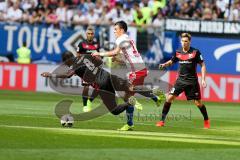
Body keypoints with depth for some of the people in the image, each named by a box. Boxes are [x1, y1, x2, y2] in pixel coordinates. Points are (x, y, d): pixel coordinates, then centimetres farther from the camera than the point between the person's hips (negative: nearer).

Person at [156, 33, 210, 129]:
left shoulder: (195, 52, -8)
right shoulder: (178, 52, 2)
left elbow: (202, 65, -3)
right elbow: (172, 61, 19)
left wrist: (203, 79, -11)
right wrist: (164, 65, -3)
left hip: (192, 81, -3)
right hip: (181, 80, 3)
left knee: (198, 103, 1)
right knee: (169, 98, -10)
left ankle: (206, 121, 24)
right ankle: (162, 121, -2)